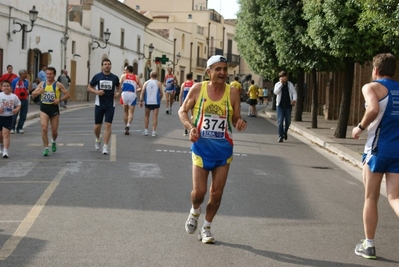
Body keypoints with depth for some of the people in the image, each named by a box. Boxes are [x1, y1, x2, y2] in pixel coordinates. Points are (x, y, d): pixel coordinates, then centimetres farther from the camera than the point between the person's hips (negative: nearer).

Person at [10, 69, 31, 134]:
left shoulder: (26, 81, 3)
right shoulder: (15, 81, -2)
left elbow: (30, 89, -12)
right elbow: (11, 90, 3)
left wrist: (29, 80, -11)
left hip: (25, 100, 3)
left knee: (23, 116, 5)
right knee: (14, 115, -2)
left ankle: (19, 128, 14)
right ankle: (12, 128, 7)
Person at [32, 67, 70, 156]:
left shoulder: (58, 85, -3)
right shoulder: (42, 84, 5)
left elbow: (67, 95, -1)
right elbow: (33, 94, 7)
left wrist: (59, 100, -18)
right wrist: (39, 92, -16)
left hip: (54, 108, -1)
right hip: (44, 108, 1)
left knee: (54, 131, 8)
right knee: (44, 128, -15)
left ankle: (54, 142, 42)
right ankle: (46, 148, -6)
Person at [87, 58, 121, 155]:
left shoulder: (115, 78, 2)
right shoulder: (97, 77, -1)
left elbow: (118, 87, 18)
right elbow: (89, 87, 6)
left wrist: (118, 93, -5)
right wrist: (96, 92, -13)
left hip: (110, 105, 0)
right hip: (99, 104, 0)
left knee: (108, 125, -9)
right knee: (97, 125, 6)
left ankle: (105, 147, -4)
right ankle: (98, 139, 38)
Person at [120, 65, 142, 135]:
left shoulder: (124, 76, 10)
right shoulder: (136, 77, 11)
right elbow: (141, 88, 7)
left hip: (125, 93, 1)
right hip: (132, 94, -1)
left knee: (125, 111, 17)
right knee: (131, 112, 0)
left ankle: (126, 126, 21)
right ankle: (128, 124, -23)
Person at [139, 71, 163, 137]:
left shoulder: (146, 83, 5)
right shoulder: (158, 83, 2)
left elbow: (142, 92, -2)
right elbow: (161, 94, 0)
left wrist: (141, 101, -2)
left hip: (148, 102, 1)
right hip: (156, 102, -1)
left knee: (146, 116, 17)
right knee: (155, 117, 2)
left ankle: (146, 130, 14)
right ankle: (154, 132, -3)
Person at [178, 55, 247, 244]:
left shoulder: (232, 93, -3)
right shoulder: (198, 89, -5)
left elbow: (235, 119, 6)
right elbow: (182, 111, 5)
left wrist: (240, 123, -18)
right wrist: (190, 127, -13)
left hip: (223, 148, 1)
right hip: (201, 146, -1)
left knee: (217, 194, 4)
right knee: (199, 191, -3)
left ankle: (206, 227, 24)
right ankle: (195, 211, 31)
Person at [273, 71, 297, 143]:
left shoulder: (290, 84, 6)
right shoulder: (277, 84, 1)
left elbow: (294, 92, 6)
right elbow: (275, 92, -15)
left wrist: (294, 100, -12)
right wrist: (281, 84, -17)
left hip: (288, 105, 2)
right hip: (280, 105, -2)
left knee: (288, 121, 7)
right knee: (280, 121, -7)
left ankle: (285, 132, 33)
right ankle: (280, 136, -3)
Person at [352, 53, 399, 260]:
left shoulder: (372, 87, -4)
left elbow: (374, 109, -24)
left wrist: (360, 127, -9)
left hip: (378, 148, -4)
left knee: (371, 198, 10)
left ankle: (369, 245, 17)